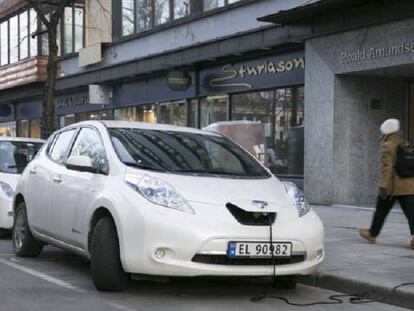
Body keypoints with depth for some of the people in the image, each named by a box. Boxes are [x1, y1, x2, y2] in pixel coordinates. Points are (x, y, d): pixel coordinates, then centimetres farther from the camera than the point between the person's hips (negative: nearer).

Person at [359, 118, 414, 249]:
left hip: (392, 186, -5)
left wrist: (383, 186, -19)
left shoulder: (388, 146, -9)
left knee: (381, 211, 12)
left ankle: (372, 234, 27)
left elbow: (386, 167, -18)